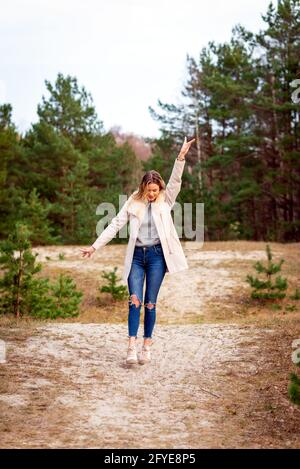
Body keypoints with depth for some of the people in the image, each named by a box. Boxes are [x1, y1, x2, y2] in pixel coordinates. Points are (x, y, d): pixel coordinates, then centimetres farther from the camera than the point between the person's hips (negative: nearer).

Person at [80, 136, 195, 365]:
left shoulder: (165, 201, 7)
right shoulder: (133, 203, 7)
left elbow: (175, 181, -6)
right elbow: (115, 225, 5)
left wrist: (181, 156, -19)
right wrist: (95, 246, 1)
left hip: (156, 255, 0)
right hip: (136, 255, 1)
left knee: (150, 303, 1)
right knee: (135, 300, -9)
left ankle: (147, 346, 10)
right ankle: (132, 347, -12)